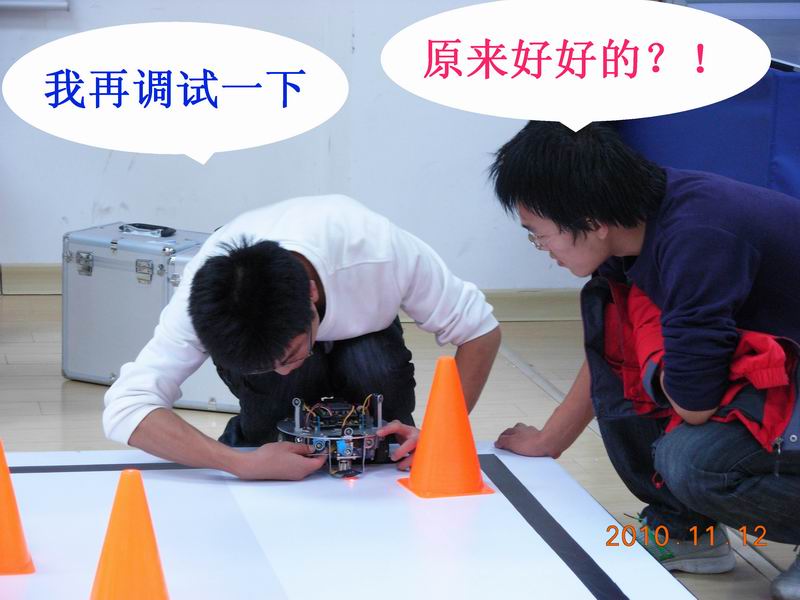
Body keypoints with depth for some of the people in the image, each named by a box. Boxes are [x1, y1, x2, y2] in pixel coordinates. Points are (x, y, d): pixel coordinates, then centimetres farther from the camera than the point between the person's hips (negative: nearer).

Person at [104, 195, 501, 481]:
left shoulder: (381, 251, -39)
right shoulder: (210, 291, -38)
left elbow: (481, 332, -25)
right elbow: (124, 408, -43)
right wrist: (245, 465, -51)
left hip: (358, 335, 1)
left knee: (375, 368, -34)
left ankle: (391, 454, -5)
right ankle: (251, 445, -6)